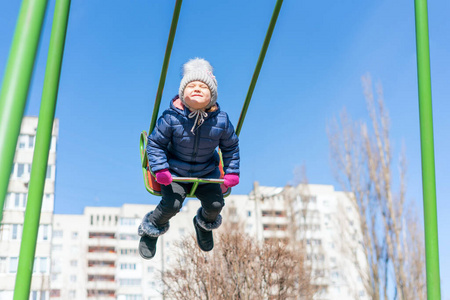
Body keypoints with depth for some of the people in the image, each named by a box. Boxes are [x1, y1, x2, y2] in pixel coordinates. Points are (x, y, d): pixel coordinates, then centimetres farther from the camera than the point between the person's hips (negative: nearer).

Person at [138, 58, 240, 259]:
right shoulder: (172, 118, -21)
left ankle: (204, 223, 32)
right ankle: (152, 229, 15)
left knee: (215, 204, -9)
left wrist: (231, 171, -3)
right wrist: (160, 169, -22)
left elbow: (231, 146, 3)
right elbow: (155, 143, -11)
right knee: (171, 204, -20)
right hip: (175, 172, -2)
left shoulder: (221, 121, -14)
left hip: (206, 173, 3)